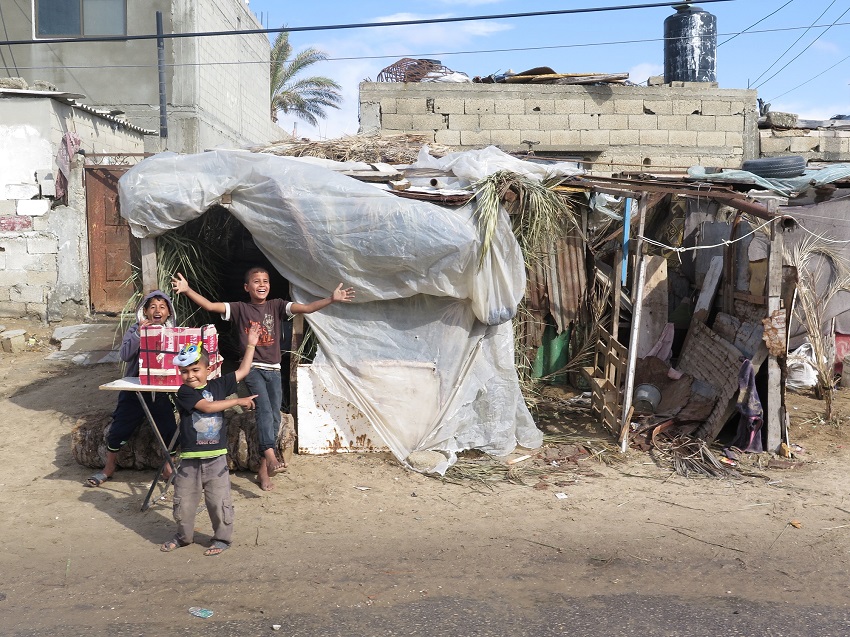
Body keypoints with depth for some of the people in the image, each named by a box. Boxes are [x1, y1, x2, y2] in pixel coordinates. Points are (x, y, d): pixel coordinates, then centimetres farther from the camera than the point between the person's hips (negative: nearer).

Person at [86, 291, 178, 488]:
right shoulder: (136, 330, -2)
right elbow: (125, 355, -15)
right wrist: (140, 333, -24)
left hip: (161, 392, 0)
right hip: (134, 390, 0)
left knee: (169, 431, -2)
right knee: (118, 430, 4)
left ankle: (168, 469, 20)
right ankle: (108, 469, 26)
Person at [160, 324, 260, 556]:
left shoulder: (218, 385, 4)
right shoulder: (184, 392, -7)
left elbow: (243, 371, 11)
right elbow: (207, 406, -19)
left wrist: (251, 345, 9)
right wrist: (238, 401, -13)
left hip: (216, 457, 1)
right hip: (189, 459, -1)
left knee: (219, 501, 4)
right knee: (184, 501, 12)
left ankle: (222, 538, 20)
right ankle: (184, 535, 32)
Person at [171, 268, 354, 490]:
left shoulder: (276, 306, 5)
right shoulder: (240, 308, 2)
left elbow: (307, 308, -6)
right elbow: (210, 306, -8)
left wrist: (332, 299, -19)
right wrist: (187, 290, -23)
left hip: (274, 370, 3)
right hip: (253, 368, -3)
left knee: (274, 417, 3)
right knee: (264, 408, -26)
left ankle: (263, 468, 13)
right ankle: (270, 457, -35)